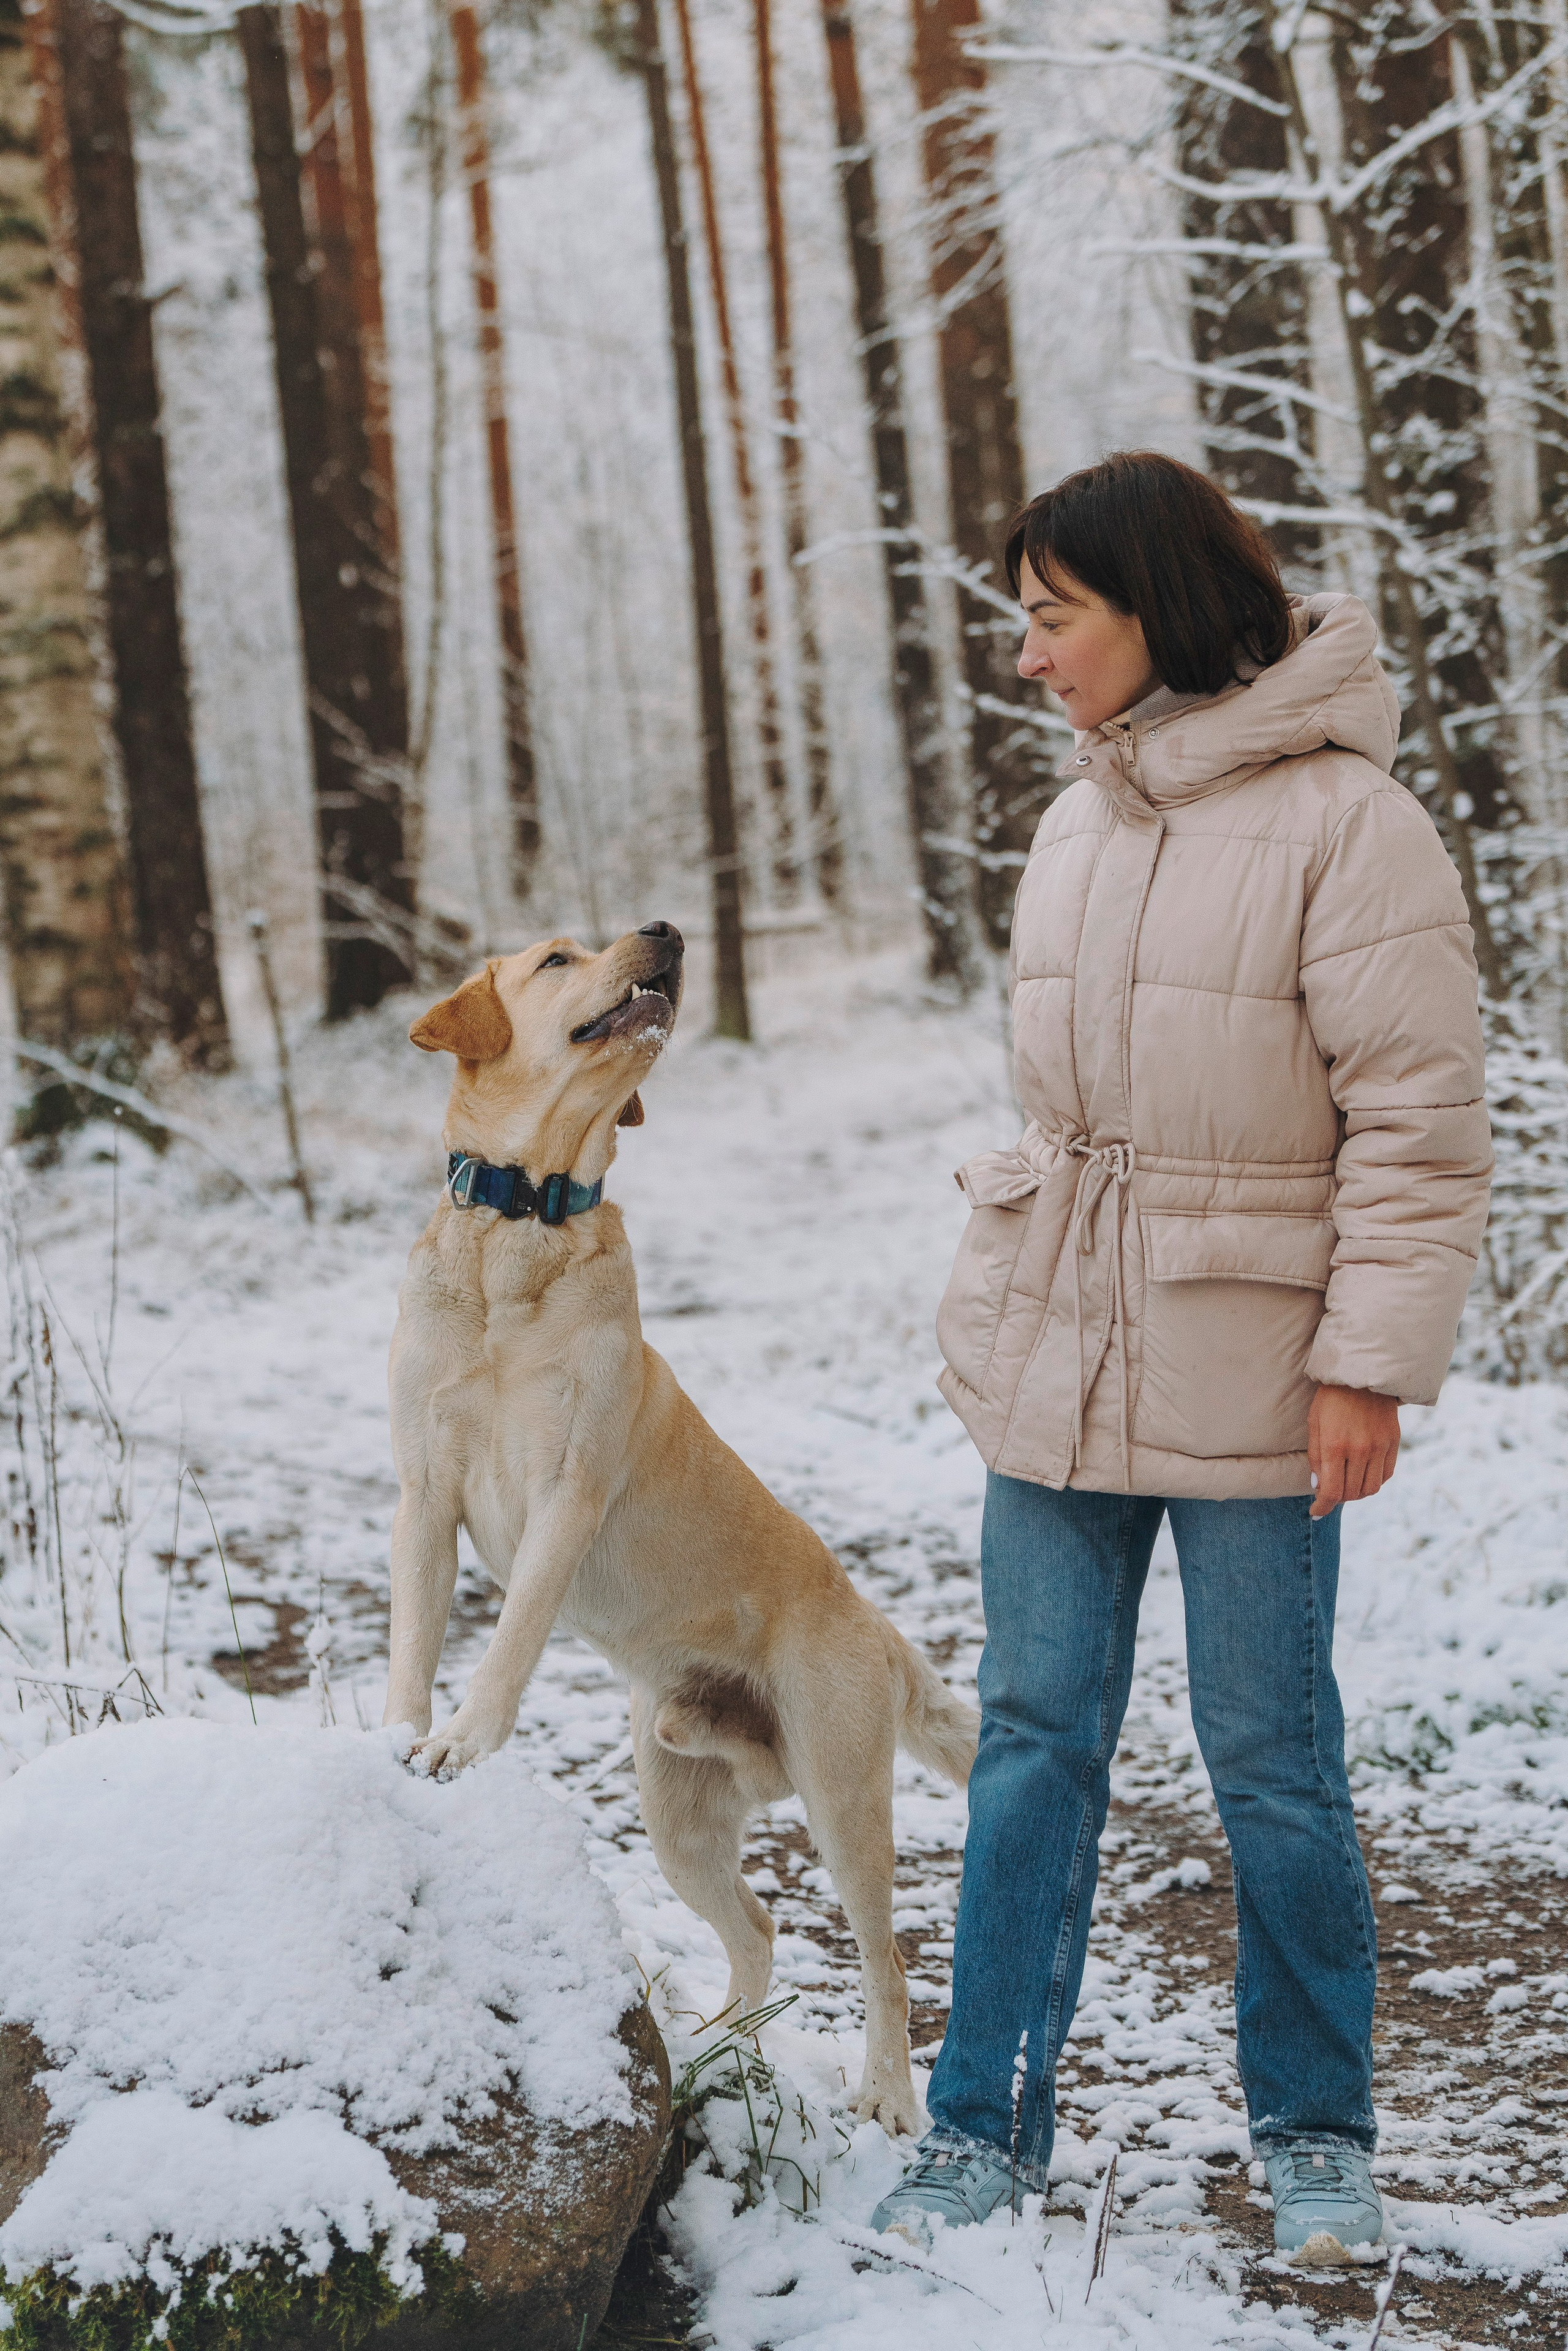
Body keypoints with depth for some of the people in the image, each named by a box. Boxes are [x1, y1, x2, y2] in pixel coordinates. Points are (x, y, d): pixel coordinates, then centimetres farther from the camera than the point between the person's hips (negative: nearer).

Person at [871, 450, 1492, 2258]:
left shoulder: (1341, 817, -12)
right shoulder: (1079, 819, 10)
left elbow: (1418, 1122, -12)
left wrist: (1372, 1360, -15)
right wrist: (990, 1304, 16)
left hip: (1247, 1381, -6)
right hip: (1056, 1366, 6)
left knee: (1272, 1763, 6)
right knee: (1035, 1738, 8)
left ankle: (1315, 2132, 22)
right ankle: (986, 2125, 16)